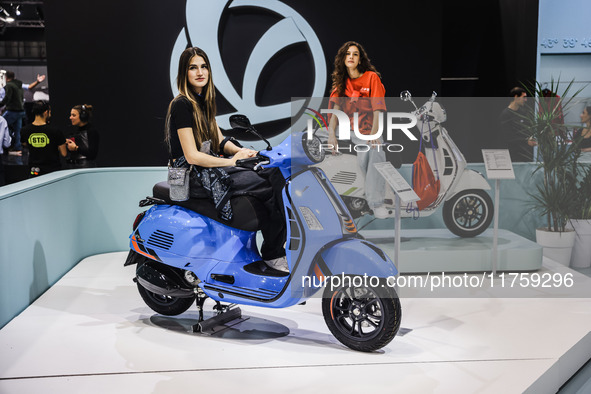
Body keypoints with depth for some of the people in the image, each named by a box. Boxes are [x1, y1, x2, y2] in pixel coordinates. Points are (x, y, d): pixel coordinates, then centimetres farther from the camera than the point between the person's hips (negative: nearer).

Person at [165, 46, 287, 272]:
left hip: (210, 168, 9)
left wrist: (242, 151, -5)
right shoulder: (181, 105, -13)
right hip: (193, 177, -9)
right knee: (270, 187, -19)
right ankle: (273, 255, -8)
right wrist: (232, 161, -19)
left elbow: (219, 141, 15)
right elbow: (192, 156, -19)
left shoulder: (203, 101, 15)